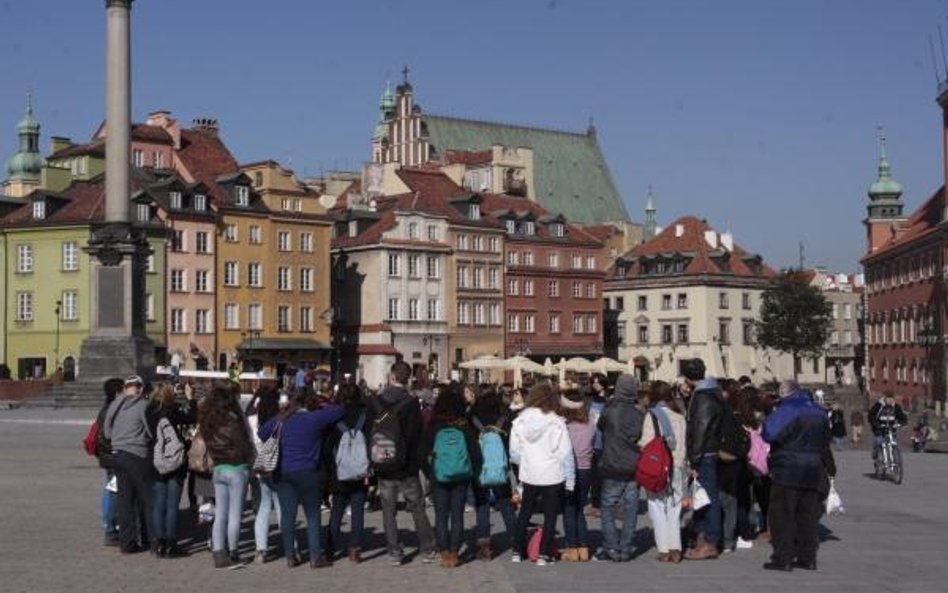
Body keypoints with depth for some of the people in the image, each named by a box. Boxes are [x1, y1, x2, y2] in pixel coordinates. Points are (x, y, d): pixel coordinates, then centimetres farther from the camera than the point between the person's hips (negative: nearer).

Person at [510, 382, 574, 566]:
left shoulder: (520, 421, -3)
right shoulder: (557, 423, -12)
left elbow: (514, 451, 1)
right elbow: (565, 453, -10)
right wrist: (570, 480, -4)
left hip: (529, 475, 3)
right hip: (553, 476, -3)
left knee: (524, 514, 18)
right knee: (550, 516, 8)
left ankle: (517, 551, 22)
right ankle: (544, 554, 7)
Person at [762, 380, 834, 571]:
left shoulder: (785, 411, -13)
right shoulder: (819, 413, 11)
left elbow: (768, 434, -21)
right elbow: (825, 442, 19)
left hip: (788, 471, -7)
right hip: (814, 473, 7)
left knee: (782, 516, -1)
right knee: (808, 516, 12)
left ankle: (783, 558, -3)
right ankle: (807, 558, 14)